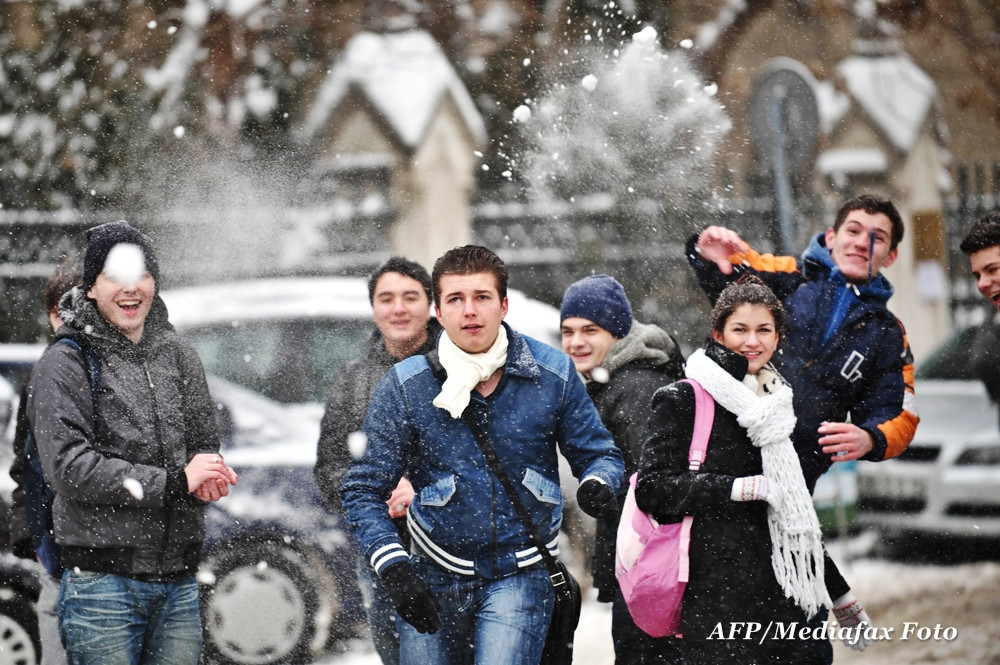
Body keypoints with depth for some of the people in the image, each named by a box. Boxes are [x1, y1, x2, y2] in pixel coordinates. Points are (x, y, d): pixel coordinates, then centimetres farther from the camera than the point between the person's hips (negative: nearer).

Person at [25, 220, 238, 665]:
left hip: (179, 581, 5)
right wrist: (174, 482, -16)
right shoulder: (64, 365, -4)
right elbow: (69, 468, -13)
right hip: (103, 580, -5)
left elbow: (206, 442, 17)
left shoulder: (177, 354, 13)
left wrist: (207, 471, -9)